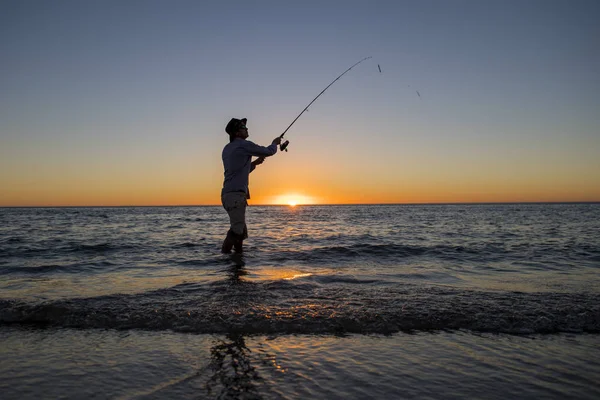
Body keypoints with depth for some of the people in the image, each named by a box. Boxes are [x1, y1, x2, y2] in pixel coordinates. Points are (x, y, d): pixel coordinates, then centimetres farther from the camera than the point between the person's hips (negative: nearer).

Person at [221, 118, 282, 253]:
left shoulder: (227, 149, 20)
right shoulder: (244, 145, -5)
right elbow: (268, 151, 4)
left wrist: (254, 163, 24)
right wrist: (275, 143, 23)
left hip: (228, 195, 9)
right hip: (236, 194, -9)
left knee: (241, 231, 14)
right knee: (237, 230, -14)